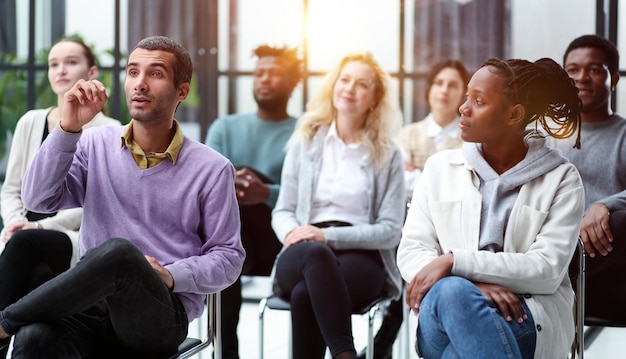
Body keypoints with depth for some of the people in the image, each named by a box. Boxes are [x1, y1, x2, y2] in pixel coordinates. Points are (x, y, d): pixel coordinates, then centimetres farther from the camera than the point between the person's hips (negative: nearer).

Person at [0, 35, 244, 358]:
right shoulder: (96, 145, 11)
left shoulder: (212, 168, 3)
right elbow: (38, 199, -1)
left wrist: (170, 276, -13)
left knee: (118, 251, -36)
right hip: (93, 305, 2)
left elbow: (228, 257, 5)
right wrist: (69, 128, -10)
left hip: (164, 313, -1)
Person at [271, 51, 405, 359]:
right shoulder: (304, 142, 14)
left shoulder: (388, 154, 8)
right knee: (315, 253, -39)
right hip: (302, 257, 1)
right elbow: (282, 211, 14)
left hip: (361, 256, -1)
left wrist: (328, 235, -14)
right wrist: (292, 233, -12)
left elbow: (390, 231, 1)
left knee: (305, 294, -37)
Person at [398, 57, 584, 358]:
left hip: (531, 319, -2)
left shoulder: (560, 178, 4)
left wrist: (455, 261, -19)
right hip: (442, 305, 2)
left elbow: (547, 270, -8)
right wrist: (475, 285, -17)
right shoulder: (439, 167, 11)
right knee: (450, 290, -36)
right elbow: (411, 252, 3)